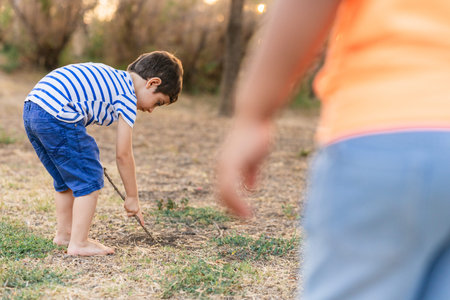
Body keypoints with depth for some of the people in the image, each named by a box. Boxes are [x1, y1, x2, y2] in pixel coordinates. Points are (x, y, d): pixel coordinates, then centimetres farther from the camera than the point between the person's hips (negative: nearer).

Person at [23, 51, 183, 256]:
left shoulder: (112, 77, 24)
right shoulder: (128, 98, 0)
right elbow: (123, 155, 1)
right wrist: (132, 197, 11)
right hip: (56, 116, -10)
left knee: (67, 178, 24)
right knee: (89, 179, 1)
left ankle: (64, 233, 36)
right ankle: (79, 243, 3)